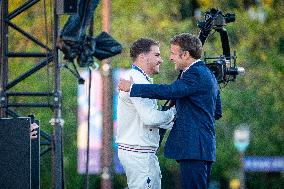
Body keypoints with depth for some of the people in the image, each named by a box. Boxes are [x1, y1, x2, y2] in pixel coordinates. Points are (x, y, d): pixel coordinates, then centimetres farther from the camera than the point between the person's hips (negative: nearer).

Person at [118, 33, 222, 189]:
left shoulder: (196, 74, -13)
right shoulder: (208, 74, 20)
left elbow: (169, 91, -26)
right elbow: (217, 113, 26)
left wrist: (131, 87, -20)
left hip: (193, 149, -11)